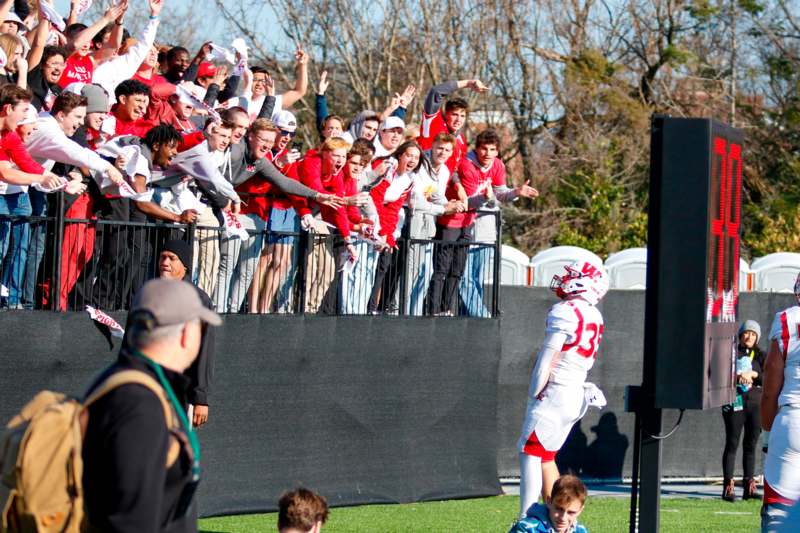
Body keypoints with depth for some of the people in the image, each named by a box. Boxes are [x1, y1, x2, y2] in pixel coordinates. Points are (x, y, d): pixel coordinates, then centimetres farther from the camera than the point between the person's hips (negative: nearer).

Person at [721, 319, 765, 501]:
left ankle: (749, 487, 8)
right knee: (732, 443, -6)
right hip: (735, 402, -3)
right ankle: (728, 487, -7)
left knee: (751, 445, 5)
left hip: (755, 403, 3)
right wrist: (737, 376, -21)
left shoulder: (760, 356, 12)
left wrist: (754, 374, -14)